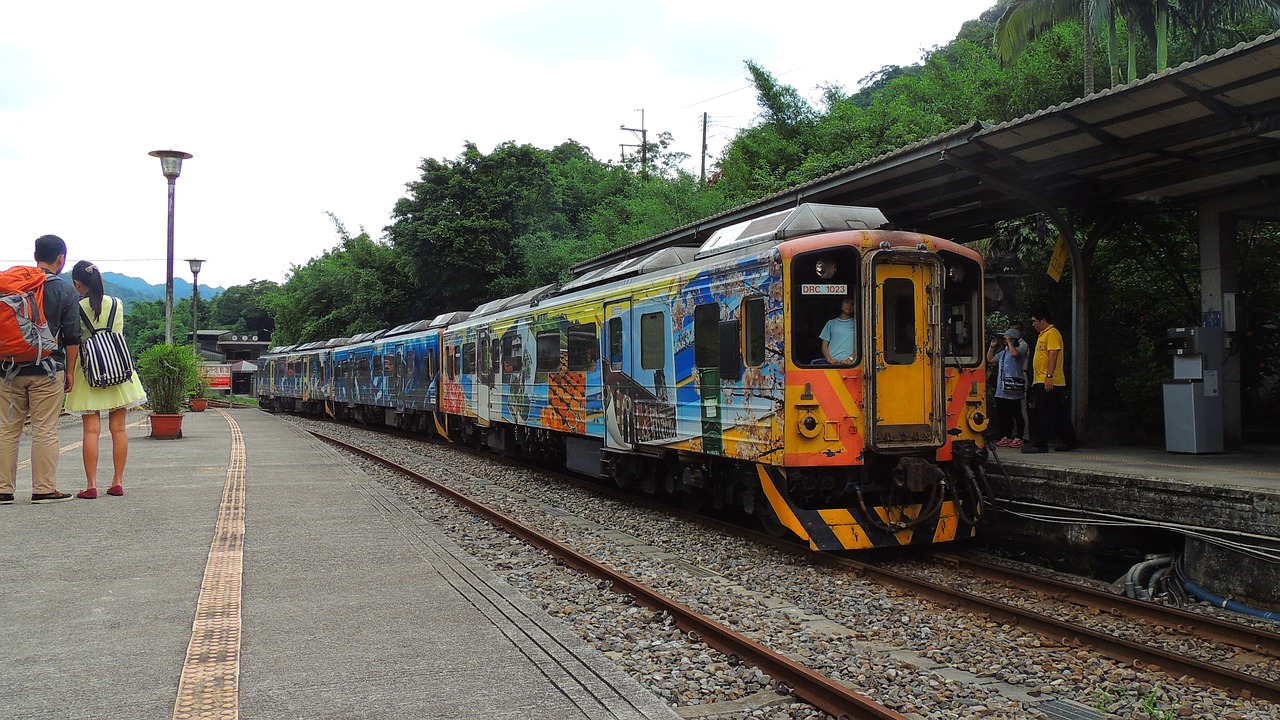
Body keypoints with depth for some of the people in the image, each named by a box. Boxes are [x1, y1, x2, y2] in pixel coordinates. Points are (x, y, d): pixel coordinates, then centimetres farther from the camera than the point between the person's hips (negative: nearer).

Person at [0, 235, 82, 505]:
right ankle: (44, 489, 3)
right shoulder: (64, 291, -3)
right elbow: (72, 337, -3)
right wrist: (70, 371, 5)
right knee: (45, 431, 1)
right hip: (47, 370, -3)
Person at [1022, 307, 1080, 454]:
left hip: (1048, 383, -10)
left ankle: (1039, 444, -9)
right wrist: (1036, 380, 26)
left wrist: (1049, 376, -26)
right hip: (1041, 382, 10)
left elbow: (1053, 355, -19)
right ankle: (1070, 441, 19)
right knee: (1059, 415, 13)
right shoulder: (1043, 334, 21)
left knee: (1042, 415, -9)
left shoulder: (1052, 333, -9)